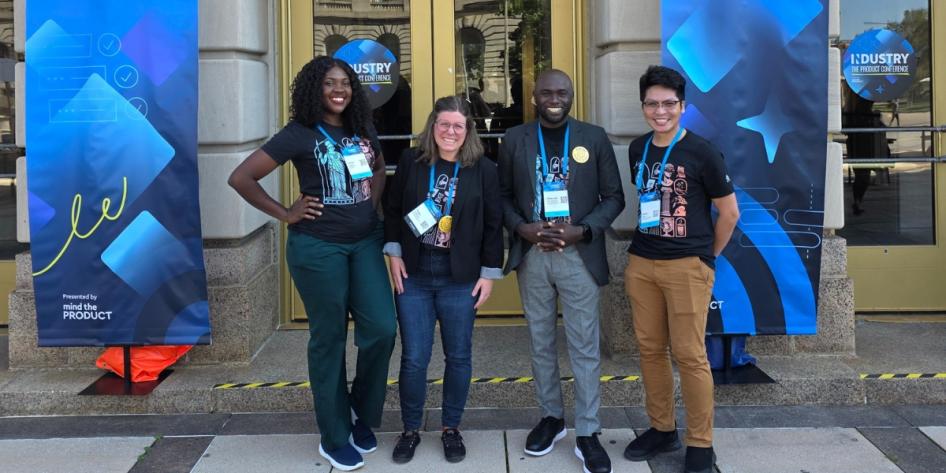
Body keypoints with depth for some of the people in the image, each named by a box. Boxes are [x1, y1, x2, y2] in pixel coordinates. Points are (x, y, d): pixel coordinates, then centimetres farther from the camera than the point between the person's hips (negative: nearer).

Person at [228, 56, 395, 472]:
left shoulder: (362, 130, 8)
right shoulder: (300, 134, -8)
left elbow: (380, 167, 28)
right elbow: (241, 177, -10)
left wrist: (372, 202, 10)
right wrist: (285, 214, -9)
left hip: (365, 243, 5)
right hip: (318, 248, -5)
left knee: (382, 330, -1)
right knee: (329, 339, 4)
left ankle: (361, 412, 25)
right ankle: (335, 438, 19)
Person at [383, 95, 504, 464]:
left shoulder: (483, 169, -2)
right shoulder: (411, 162, 1)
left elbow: (493, 225, 0)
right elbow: (393, 210, 8)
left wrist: (489, 272, -2)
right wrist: (394, 254, 1)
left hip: (461, 279, 0)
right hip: (413, 275, 1)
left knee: (458, 356, 10)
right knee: (413, 358, 5)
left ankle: (451, 428, 28)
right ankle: (410, 429, 24)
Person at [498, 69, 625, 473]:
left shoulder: (594, 138, 2)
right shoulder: (514, 140, 6)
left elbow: (614, 197, 1)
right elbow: (503, 195, 7)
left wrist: (582, 231, -13)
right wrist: (521, 228, -11)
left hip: (579, 255, -2)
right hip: (531, 255, 2)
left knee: (584, 347, 2)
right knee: (541, 343, 13)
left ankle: (587, 434, 12)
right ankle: (551, 417, 30)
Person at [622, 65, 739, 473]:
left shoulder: (701, 152, -8)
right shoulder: (637, 150, 9)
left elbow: (729, 212, -1)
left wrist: (706, 257, 5)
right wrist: (643, 247, 14)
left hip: (687, 266, -5)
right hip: (641, 263, 6)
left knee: (689, 355, -2)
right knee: (650, 349, 11)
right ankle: (661, 429, 26)